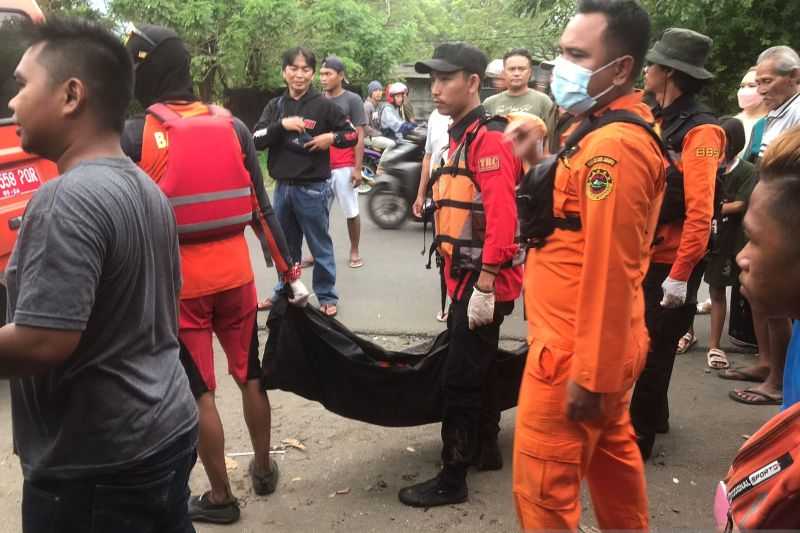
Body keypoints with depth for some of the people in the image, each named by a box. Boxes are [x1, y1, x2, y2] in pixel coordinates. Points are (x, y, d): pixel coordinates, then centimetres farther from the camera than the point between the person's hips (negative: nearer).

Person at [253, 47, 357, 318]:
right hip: (283, 187, 4)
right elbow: (256, 140, -3)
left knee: (320, 247, 5)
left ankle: (327, 296, 17)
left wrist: (331, 138, -16)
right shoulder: (274, 106, 7)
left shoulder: (324, 105, -3)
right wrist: (282, 125, -17)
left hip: (313, 188, -4)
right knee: (286, 247, 17)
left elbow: (352, 134, 3)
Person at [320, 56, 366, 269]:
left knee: (351, 211, 6)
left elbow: (359, 136, -4)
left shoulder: (352, 100, -2)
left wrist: (357, 168, -10)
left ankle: (354, 252, 17)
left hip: (344, 167, -4)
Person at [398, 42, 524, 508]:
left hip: (482, 282, -10)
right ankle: (486, 449, 36)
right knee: (478, 369, 20)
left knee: (460, 379, -2)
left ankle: (452, 479, 10)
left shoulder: (488, 139, -16)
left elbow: (502, 219, -24)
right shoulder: (462, 137, 15)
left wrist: (484, 285, -25)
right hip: (466, 278, 10)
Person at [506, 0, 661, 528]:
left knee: (543, 487, 3)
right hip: (604, 347, 10)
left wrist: (588, 375, -22)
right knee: (612, 456, 25)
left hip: (576, 351, -10)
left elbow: (609, 270, -26)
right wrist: (542, 161, 8)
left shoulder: (613, 145, -23)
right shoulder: (611, 130, 10)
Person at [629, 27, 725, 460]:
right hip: (642, 255, 8)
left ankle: (638, 435, 19)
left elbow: (699, 212, -22)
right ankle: (654, 416, 37)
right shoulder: (657, 121, 10)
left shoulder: (699, 131, -16)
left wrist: (680, 275, -23)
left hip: (671, 264, -8)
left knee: (653, 351, 4)